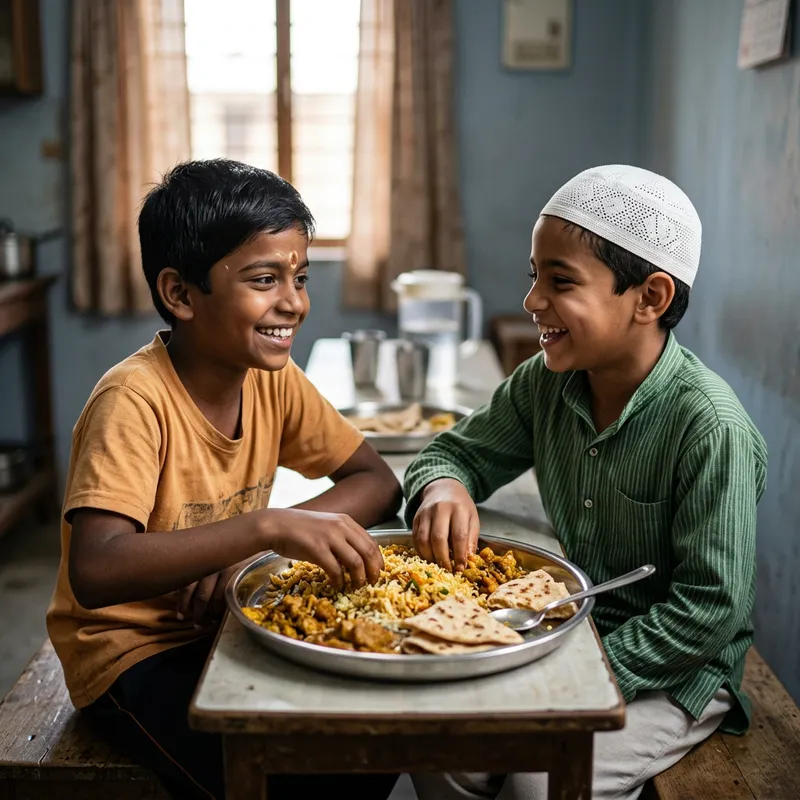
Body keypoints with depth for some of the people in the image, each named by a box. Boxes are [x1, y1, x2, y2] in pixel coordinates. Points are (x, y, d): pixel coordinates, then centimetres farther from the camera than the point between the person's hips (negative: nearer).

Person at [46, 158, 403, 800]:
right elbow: (94, 572, -35)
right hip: (131, 650, -6)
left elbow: (377, 481, -2)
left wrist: (255, 549, -18)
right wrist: (266, 526, -45)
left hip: (225, 625, 6)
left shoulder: (273, 379, -4)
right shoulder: (136, 401, -24)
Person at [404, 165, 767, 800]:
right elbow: (459, 451, 7)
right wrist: (443, 486, -18)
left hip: (673, 671, -5)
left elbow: (712, 608, -22)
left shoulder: (710, 427, -25)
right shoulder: (546, 384, -5)